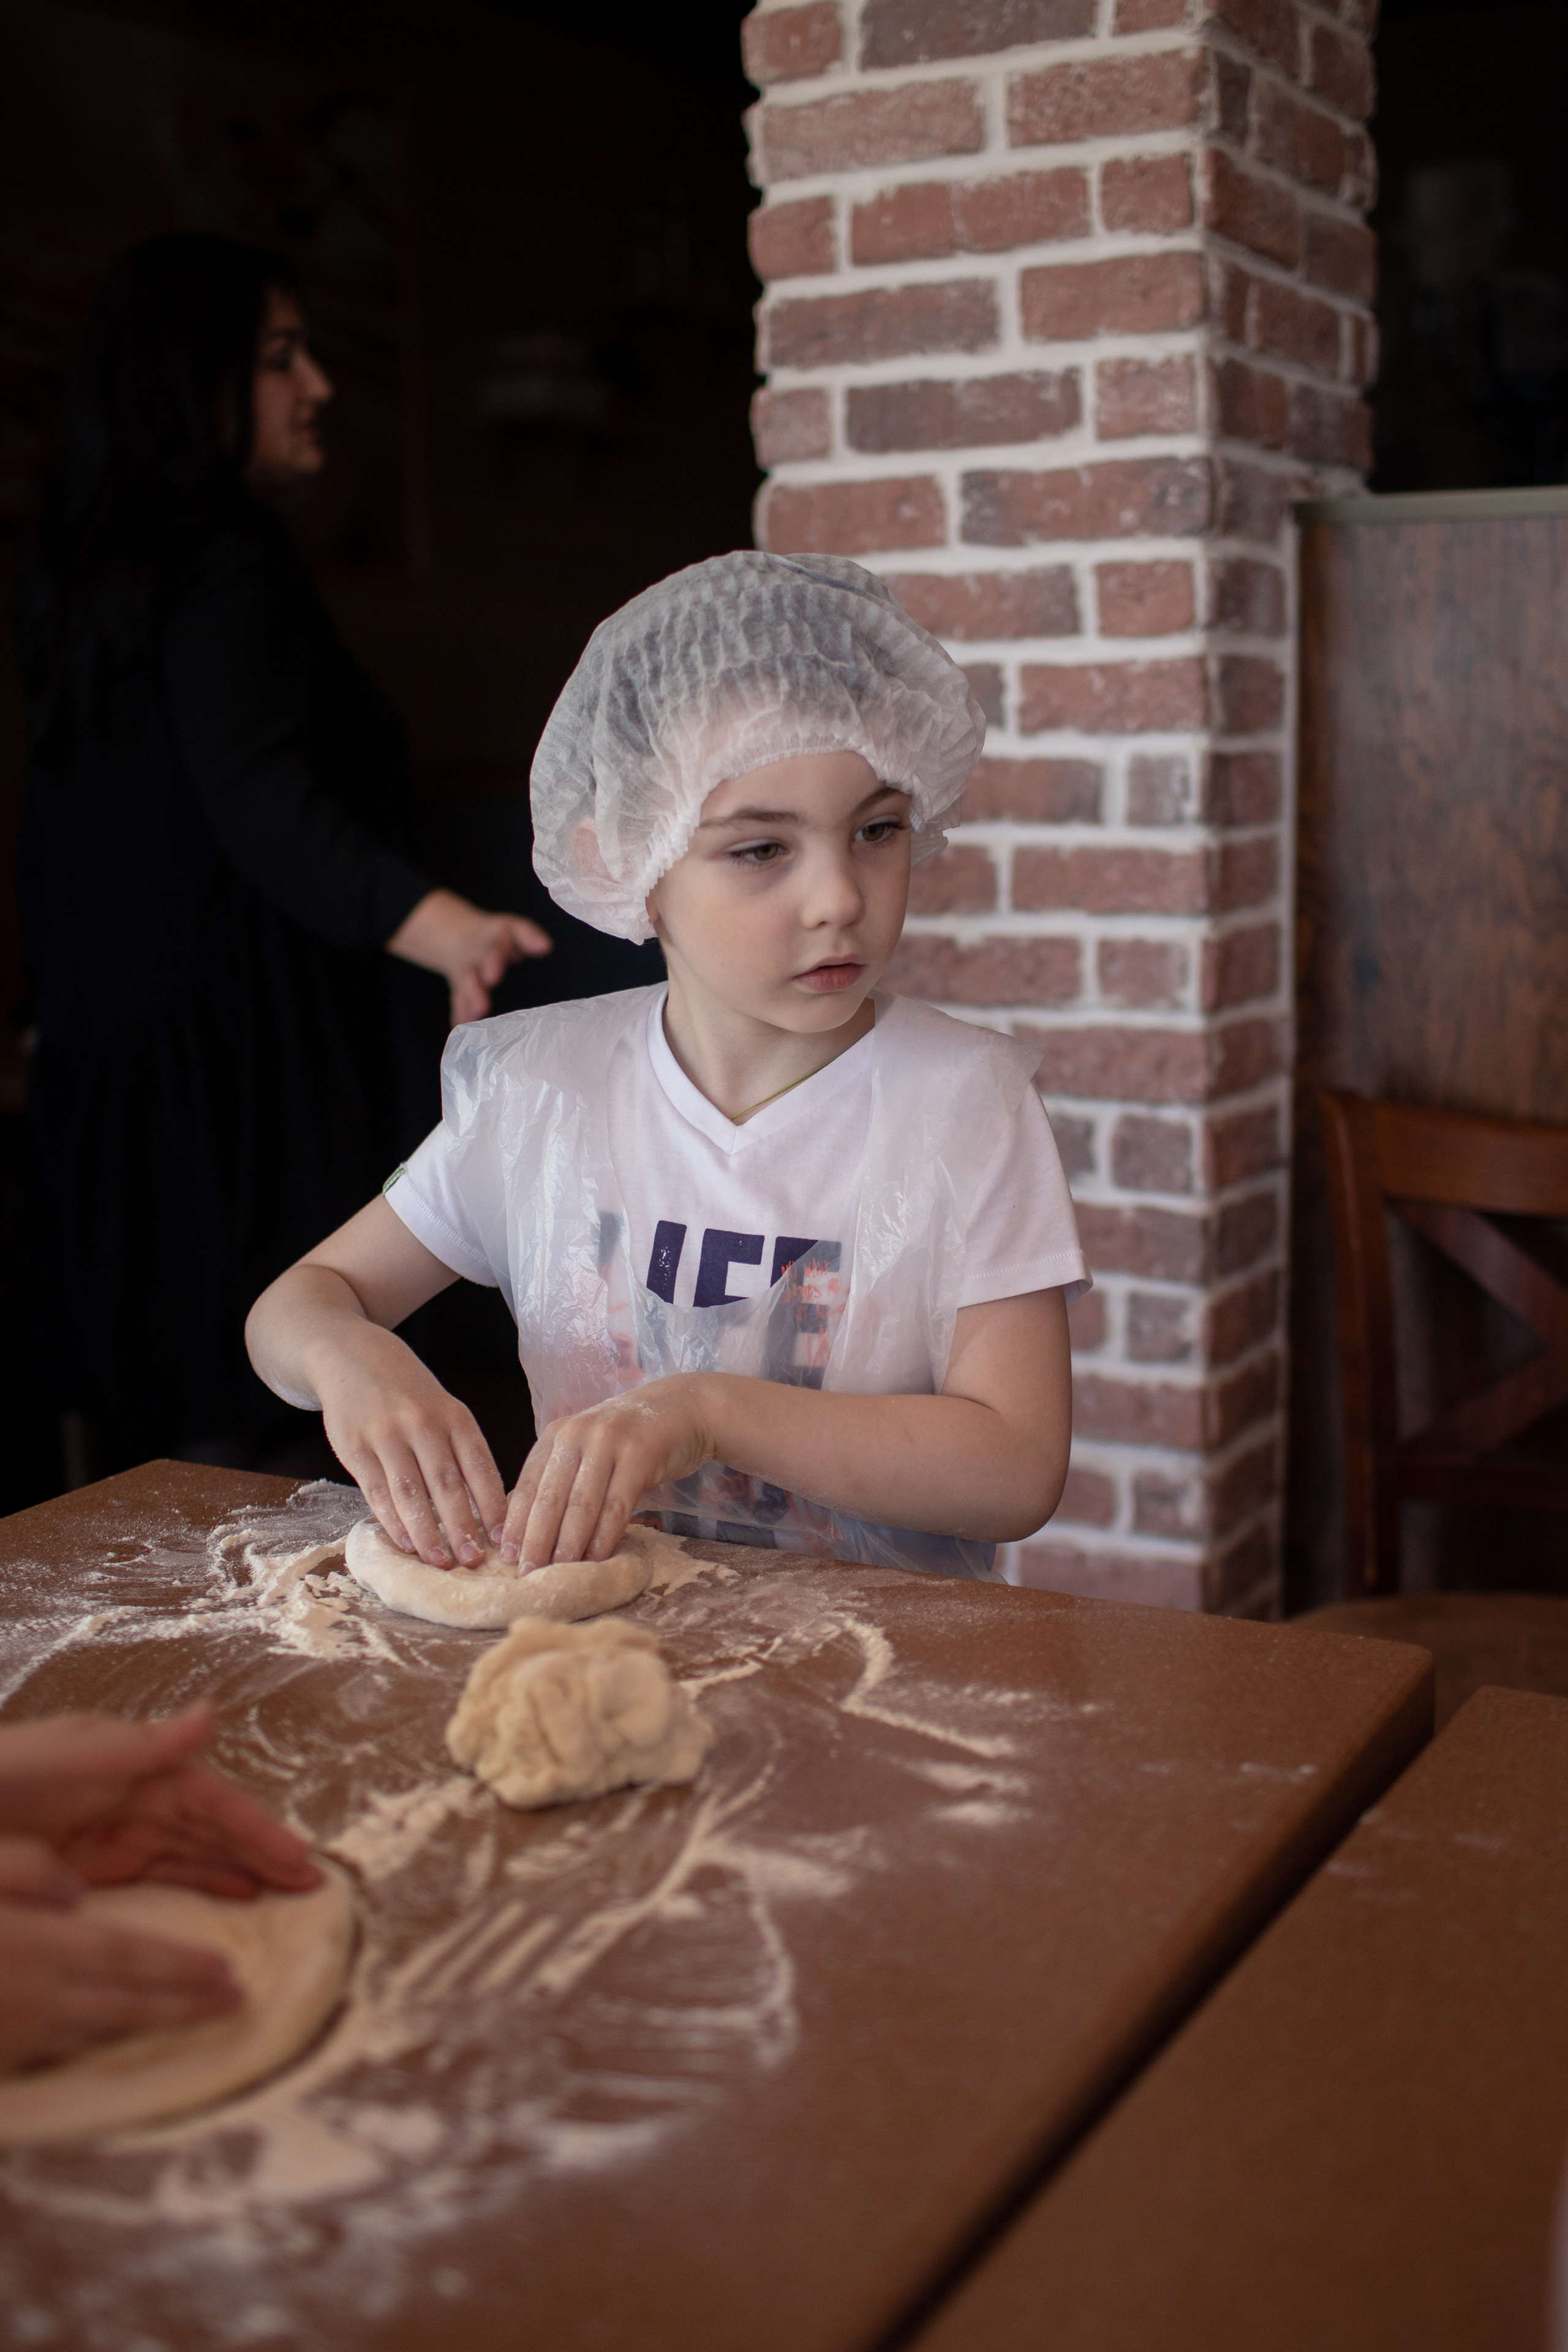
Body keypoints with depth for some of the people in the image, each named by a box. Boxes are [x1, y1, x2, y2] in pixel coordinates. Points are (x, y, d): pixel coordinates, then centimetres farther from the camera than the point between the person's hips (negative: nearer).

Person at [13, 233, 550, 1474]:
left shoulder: (80, 568, 14)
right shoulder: (229, 565, -15)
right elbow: (256, 797, -31)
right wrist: (434, 920, -47)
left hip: (112, 1069, 9)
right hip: (243, 1064, -9)